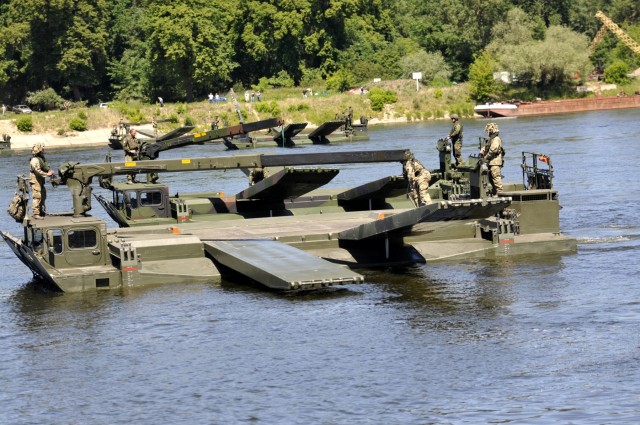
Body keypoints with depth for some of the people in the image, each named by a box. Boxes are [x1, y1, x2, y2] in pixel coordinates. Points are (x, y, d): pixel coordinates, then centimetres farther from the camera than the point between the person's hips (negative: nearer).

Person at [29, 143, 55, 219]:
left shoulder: (42, 158, 12)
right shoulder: (35, 160, -19)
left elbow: (46, 167, 18)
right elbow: (38, 171, -27)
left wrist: (50, 171, -2)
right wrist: (47, 174, -26)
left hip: (40, 181, 10)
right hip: (35, 181, -10)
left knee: (43, 196, 19)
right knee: (37, 197, -10)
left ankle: (42, 211, 32)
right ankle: (36, 214, -9)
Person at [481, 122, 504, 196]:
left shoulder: (496, 139, -12)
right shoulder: (491, 139, 21)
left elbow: (493, 150, -22)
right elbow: (485, 147, 26)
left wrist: (486, 157, -14)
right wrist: (482, 151, 4)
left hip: (495, 162, -11)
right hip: (491, 162, 11)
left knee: (496, 177, -12)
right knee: (491, 178, 14)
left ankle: (499, 192, -13)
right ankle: (494, 193, 21)